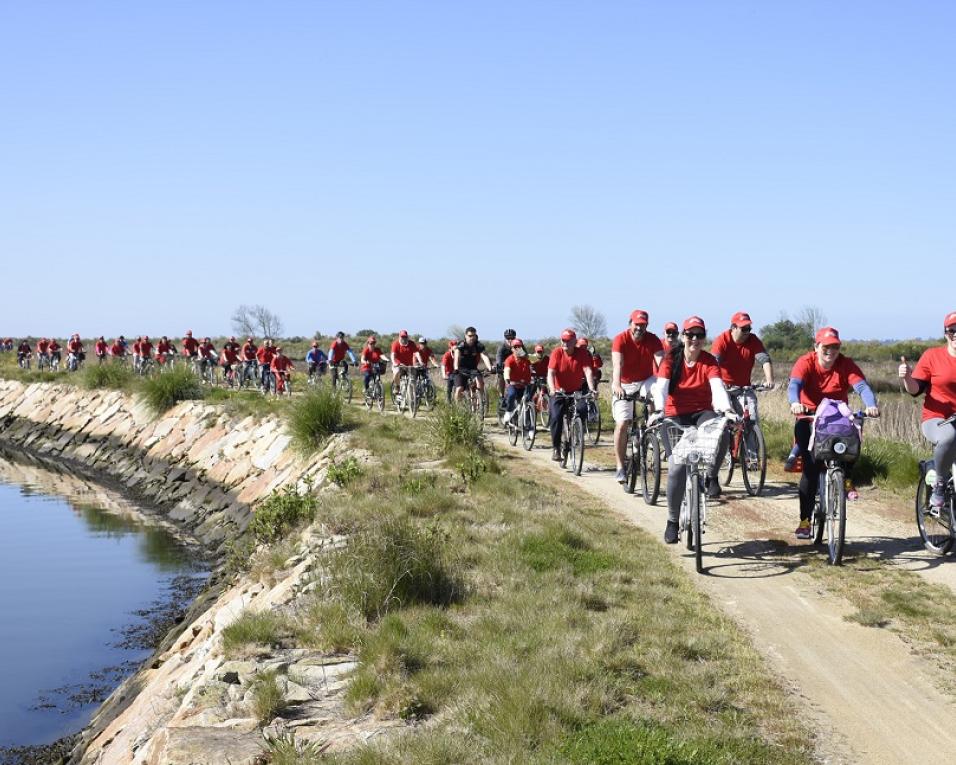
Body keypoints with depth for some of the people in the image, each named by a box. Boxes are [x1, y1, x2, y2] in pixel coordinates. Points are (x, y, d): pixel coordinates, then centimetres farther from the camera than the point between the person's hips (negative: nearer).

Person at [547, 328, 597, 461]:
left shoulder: (582, 353, -11)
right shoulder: (557, 353, -13)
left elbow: (588, 371, -20)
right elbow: (551, 373, -20)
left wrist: (592, 388, -36)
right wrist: (552, 389, -38)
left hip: (576, 391, 1)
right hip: (559, 392, -1)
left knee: (583, 410, -25)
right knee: (556, 417, -19)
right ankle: (556, 447, -5)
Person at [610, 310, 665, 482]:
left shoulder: (652, 340, -11)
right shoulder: (620, 339, -18)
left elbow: (661, 362, -24)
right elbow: (617, 364, -32)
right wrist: (616, 385, -49)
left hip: (645, 381, 2)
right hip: (624, 385, -2)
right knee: (622, 424, -12)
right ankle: (620, 466, -3)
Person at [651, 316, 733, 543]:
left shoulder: (709, 362, -5)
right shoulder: (672, 359, -6)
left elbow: (717, 387, -21)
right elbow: (661, 386, -19)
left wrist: (727, 409, -40)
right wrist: (659, 411, -38)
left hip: (702, 413, 1)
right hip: (676, 416, -1)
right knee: (677, 467, -16)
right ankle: (672, 521, -1)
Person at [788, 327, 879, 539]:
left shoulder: (846, 364, -6)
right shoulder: (806, 362, -10)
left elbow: (861, 386, -21)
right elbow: (794, 384, -28)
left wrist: (871, 405, -42)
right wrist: (795, 403, -50)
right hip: (809, 419, -2)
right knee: (811, 468, -14)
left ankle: (845, 477, 7)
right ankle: (805, 520, -7)